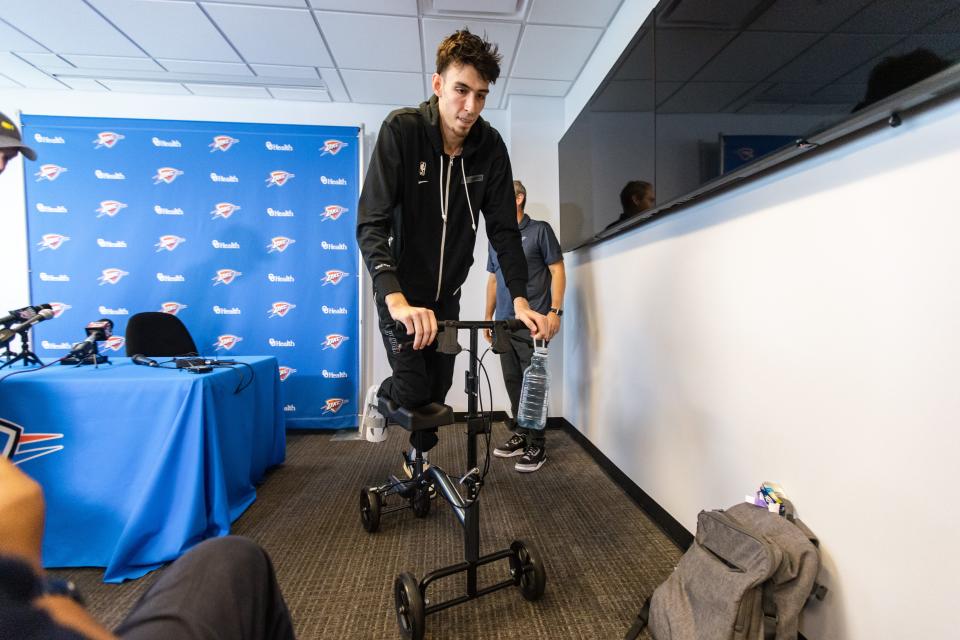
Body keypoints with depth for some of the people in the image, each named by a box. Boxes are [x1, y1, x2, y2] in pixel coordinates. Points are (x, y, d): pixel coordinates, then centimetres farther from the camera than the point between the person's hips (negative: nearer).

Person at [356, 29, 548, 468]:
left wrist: (519, 299, -19)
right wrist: (397, 299, -41)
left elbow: (504, 227, -7)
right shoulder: (401, 129, -20)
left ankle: (419, 456, 40)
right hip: (400, 289, -3)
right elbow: (370, 223, -27)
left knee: (439, 387, 11)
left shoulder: (490, 146, -9)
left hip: (447, 291, 4)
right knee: (414, 390, -6)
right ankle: (379, 396, 32)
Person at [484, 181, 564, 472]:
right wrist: (488, 316, 17)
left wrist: (555, 311, -14)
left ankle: (537, 445, 8)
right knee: (512, 381, 10)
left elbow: (558, 271, -4)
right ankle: (520, 435, 24)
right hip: (504, 323, 6)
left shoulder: (540, 230, 0)